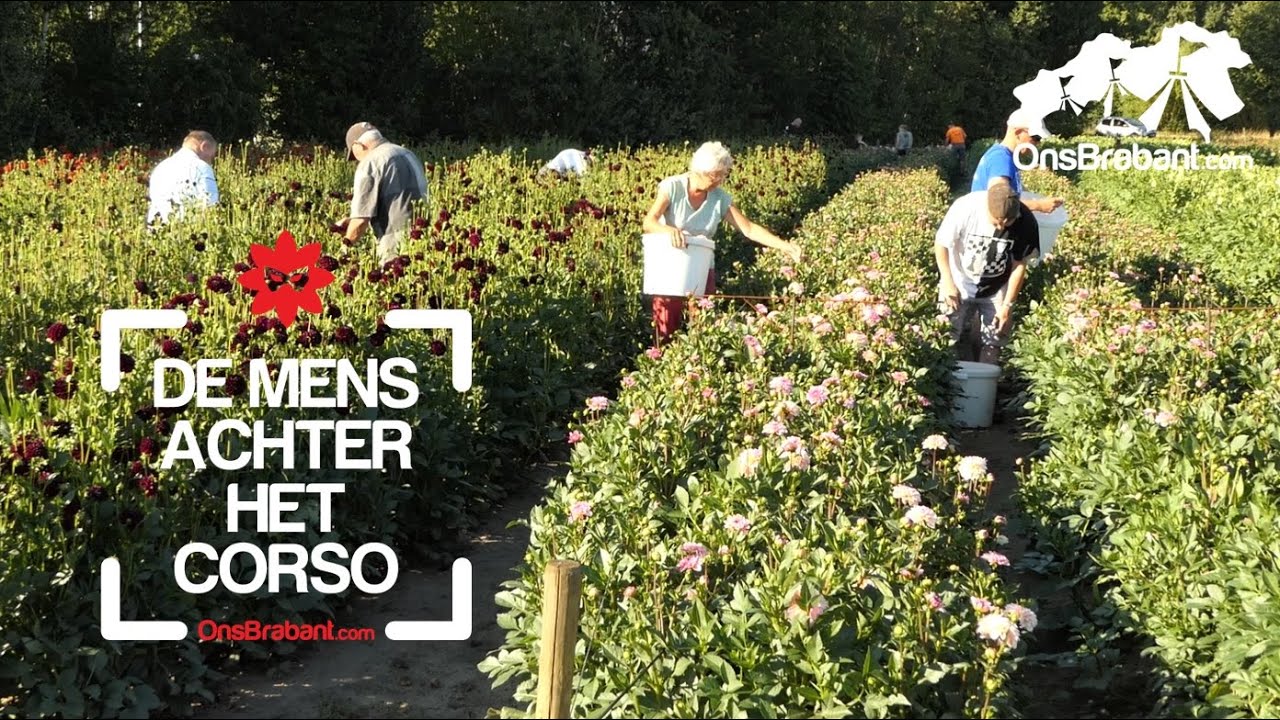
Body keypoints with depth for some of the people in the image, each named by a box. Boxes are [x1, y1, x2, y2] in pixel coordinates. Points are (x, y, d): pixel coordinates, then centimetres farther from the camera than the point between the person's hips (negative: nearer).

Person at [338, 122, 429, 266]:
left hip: (398, 244, -8)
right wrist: (350, 222, 27)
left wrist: (346, 245, 7)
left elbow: (361, 219, -11)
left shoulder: (370, 163, -7)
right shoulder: (408, 155, 19)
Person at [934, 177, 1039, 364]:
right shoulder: (965, 208, -28)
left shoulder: (1026, 223, -22)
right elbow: (941, 244, -13)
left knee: (993, 341, 3)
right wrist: (948, 282, -18)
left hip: (996, 290, 1)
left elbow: (1019, 265, -10)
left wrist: (1008, 305, -8)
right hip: (960, 286, -1)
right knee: (958, 341, 1)